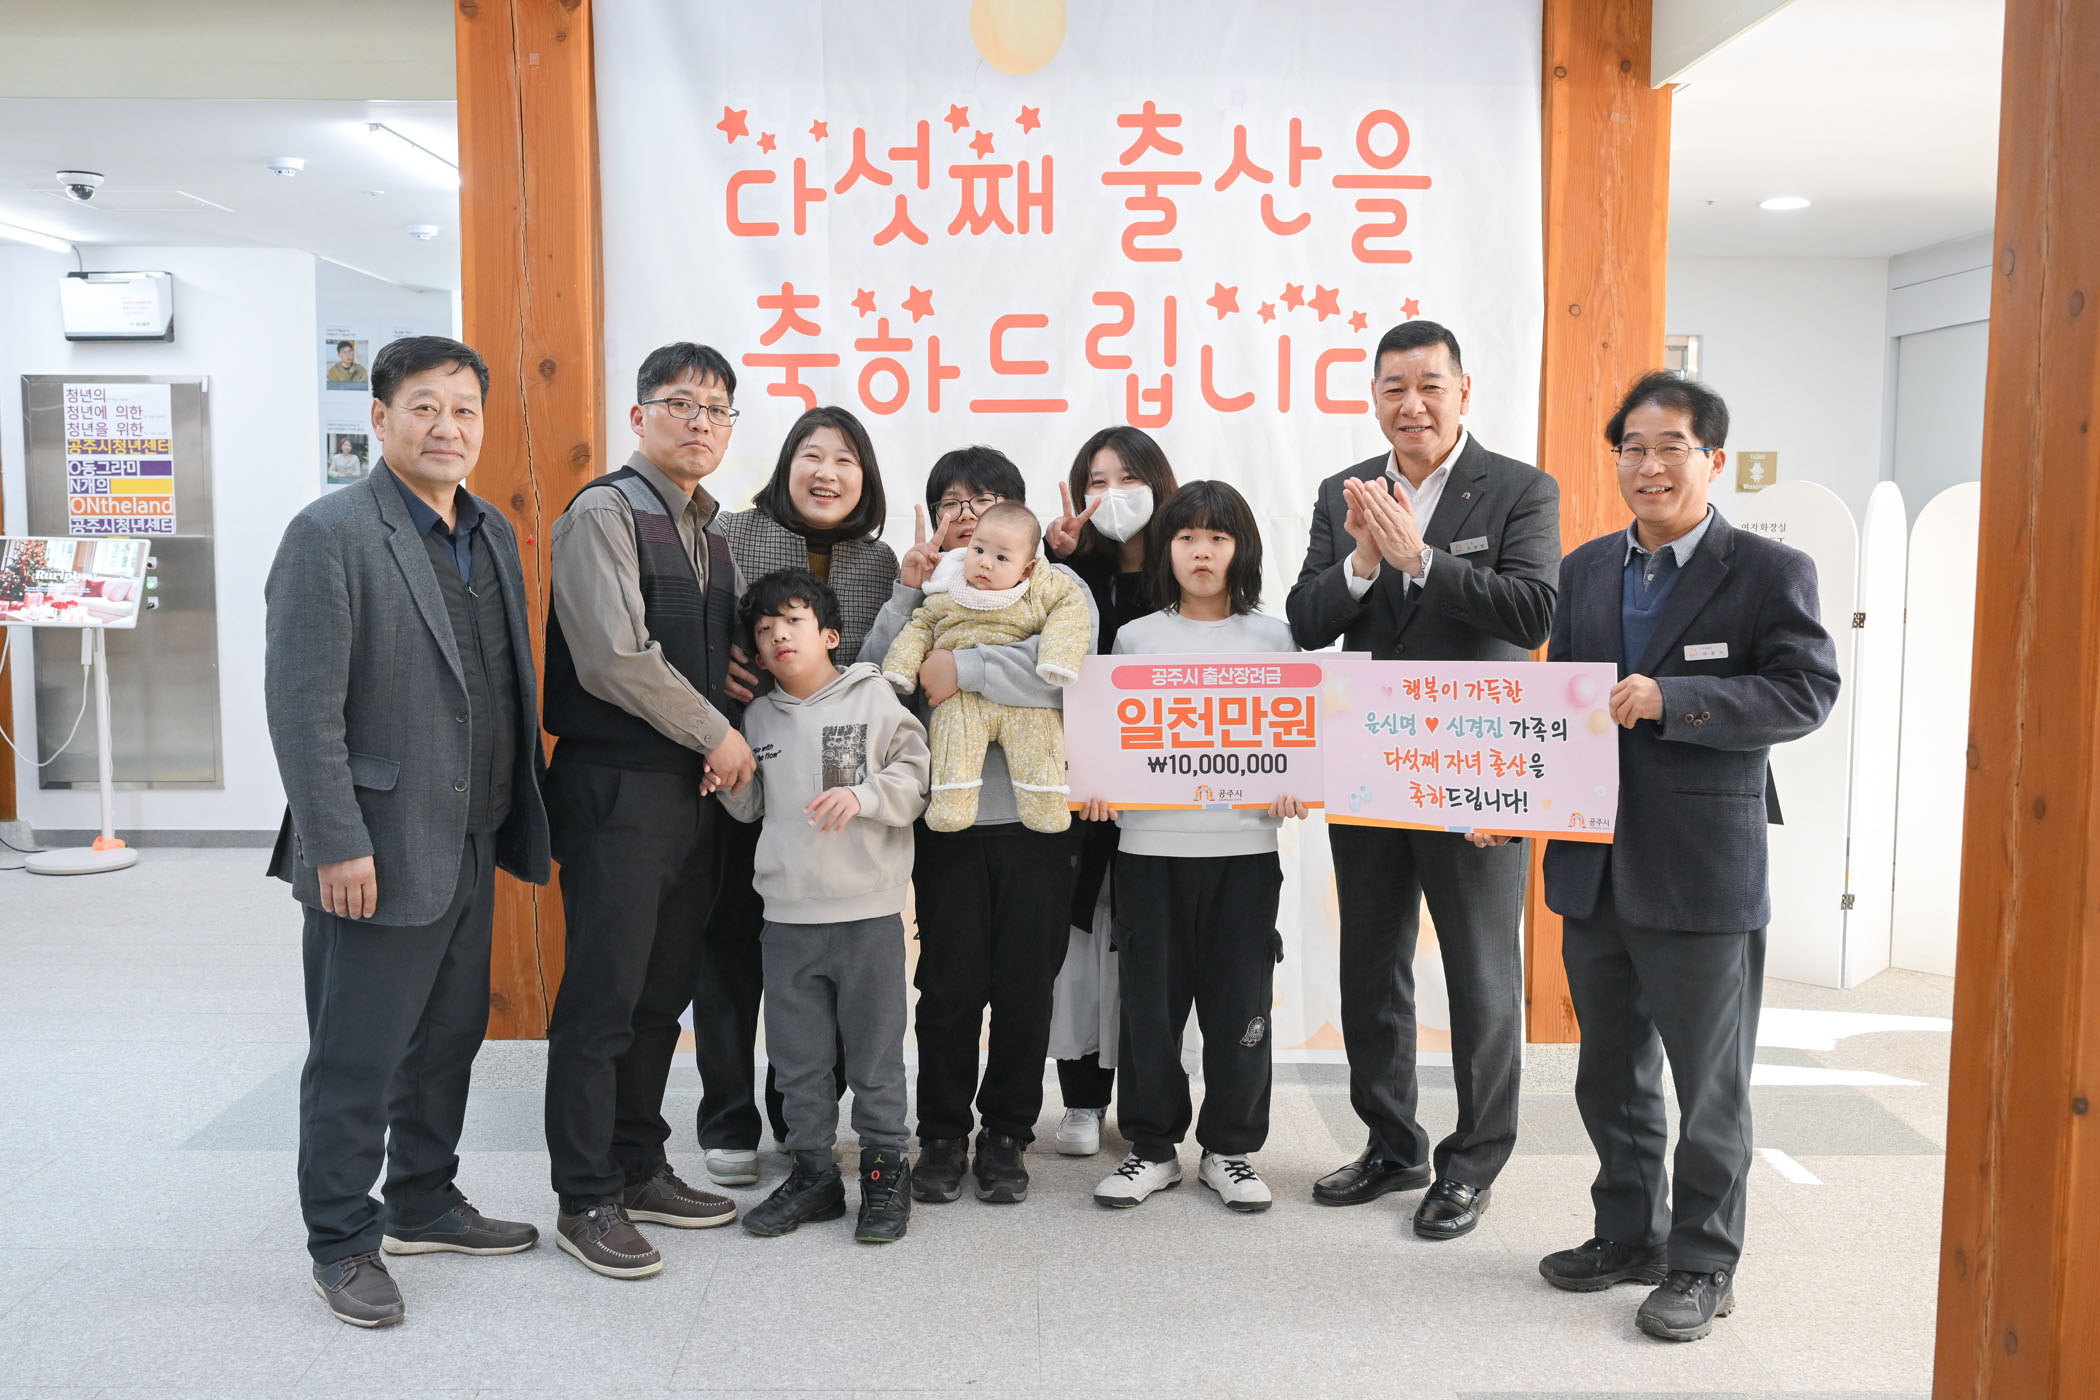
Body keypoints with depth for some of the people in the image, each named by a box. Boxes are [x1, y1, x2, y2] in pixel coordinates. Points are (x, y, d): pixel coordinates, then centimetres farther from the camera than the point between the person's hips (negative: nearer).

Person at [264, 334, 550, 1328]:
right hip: (381, 854, -8)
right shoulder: (331, 534, -13)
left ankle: (424, 1206, 36)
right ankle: (341, 1245, 22)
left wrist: (519, 816, 13)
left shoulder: (493, 534, 11)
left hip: (471, 843, 8)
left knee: (449, 1037, 19)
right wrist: (337, 846, -19)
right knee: (356, 1060, 5)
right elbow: (303, 707, -17)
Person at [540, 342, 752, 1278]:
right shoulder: (605, 515, -9)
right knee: (603, 997, -2)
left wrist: (725, 746, 7)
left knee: (664, 990, 14)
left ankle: (639, 1167, 27)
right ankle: (586, 1201, 10)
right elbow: (616, 659, -18)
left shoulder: (710, 534, 16)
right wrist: (717, 735, -10)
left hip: (694, 789, 8)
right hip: (618, 788, -8)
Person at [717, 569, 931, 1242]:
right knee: (797, 1054, 11)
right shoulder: (758, 717, 11)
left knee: (875, 1052, 5)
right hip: (787, 914, 5)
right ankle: (813, 1172, 25)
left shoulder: (874, 699, -3)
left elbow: (915, 777, -7)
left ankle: (885, 1170, 20)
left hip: (868, 910, -4)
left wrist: (861, 794, -22)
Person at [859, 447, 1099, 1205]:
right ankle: (942, 1134, 18)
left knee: (1025, 984, 5)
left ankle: (1006, 1134, 20)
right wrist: (907, 592, -7)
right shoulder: (927, 589, 14)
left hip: (1036, 814, -1)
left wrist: (964, 668, -14)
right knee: (948, 982, 2)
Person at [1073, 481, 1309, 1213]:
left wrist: (1294, 783, -12)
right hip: (1151, 844, 1)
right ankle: (1152, 1147, 21)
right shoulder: (1135, 637, 7)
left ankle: (1229, 1150, 20)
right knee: (1149, 999, 6)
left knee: (1239, 1002, 5)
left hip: (1244, 844, 0)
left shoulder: (1274, 636, 6)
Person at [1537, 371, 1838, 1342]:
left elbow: (1805, 694, -14)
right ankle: (1629, 1234, 34)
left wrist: (1671, 699, -24)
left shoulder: (1771, 571, -5)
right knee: (1610, 1074, 18)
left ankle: (1701, 1265, 22)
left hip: (1706, 873, -5)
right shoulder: (1584, 571, 11)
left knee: (1710, 1085, 7)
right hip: (1594, 864, 6)